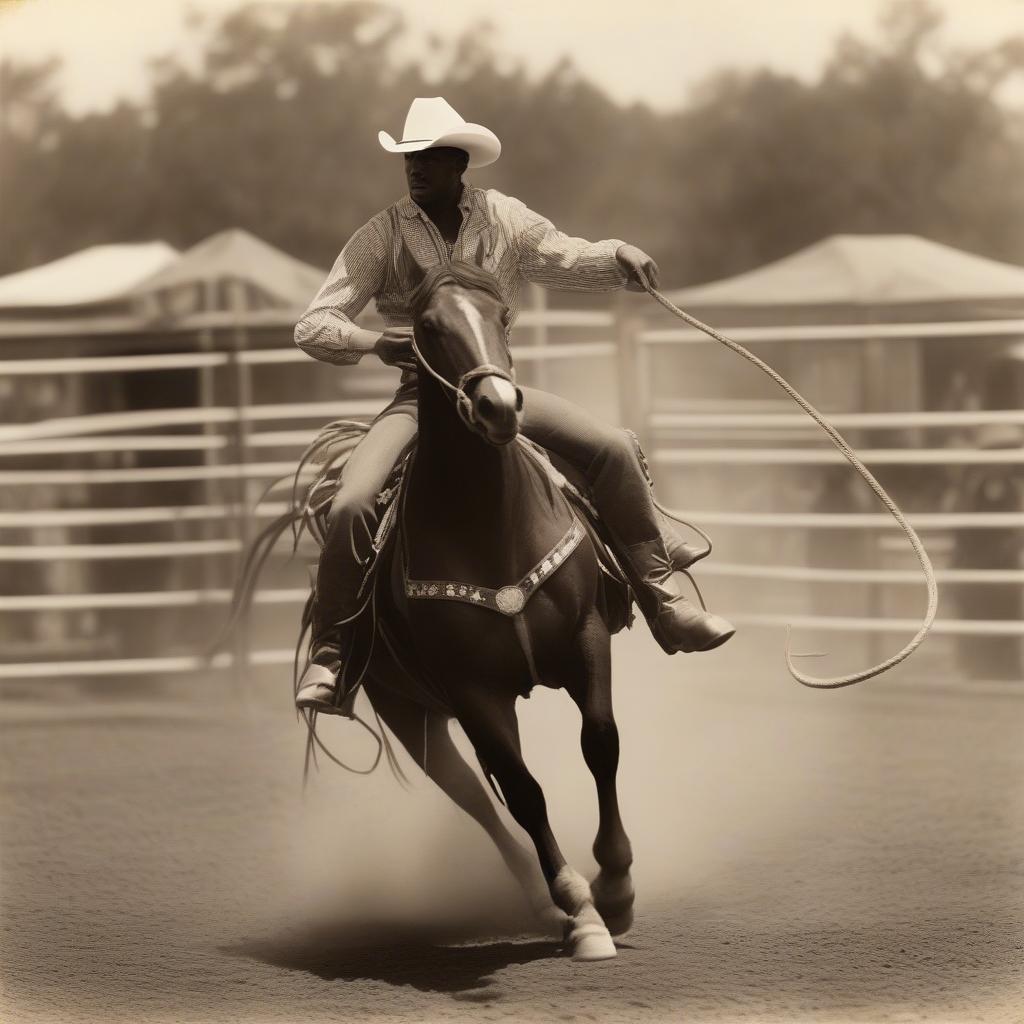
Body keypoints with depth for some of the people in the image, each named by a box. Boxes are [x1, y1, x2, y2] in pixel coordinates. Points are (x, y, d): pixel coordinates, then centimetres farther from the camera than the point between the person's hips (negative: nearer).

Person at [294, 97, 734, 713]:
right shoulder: (383, 236, -2)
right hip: (419, 398, -2)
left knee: (613, 450, -15)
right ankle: (328, 659, -13)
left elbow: (569, 260, 10)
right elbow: (314, 327, -4)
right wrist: (377, 343, -24)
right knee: (352, 504, -26)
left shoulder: (503, 219, 4)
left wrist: (618, 256, -13)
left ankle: (663, 602, -4)